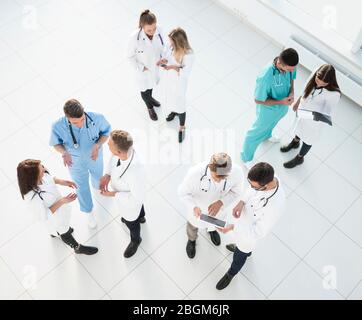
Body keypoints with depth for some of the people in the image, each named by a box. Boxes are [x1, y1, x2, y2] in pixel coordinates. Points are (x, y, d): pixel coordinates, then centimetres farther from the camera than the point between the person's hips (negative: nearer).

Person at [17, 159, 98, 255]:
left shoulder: (42, 176, -28)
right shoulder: (32, 196, -46)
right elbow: (46, 215, -30)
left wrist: (61, 182, -18)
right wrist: (62, 201, -34)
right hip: (55, 217, -5)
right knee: (65, 234, 26)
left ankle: (55, 232, 72)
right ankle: (78, 247, 56)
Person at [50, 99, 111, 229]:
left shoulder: (97, 118, -37)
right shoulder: (58, 126, -36)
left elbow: (106, 131, -15)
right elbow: (56, 143, -14)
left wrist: (97, 146, -34)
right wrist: (64, 153, -37)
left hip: (94, 156, 1)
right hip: (75, 161, -1)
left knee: (97, 176, 33)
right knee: (82, 187, 23)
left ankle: (97, 185, 74)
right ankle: (89, 212, 54)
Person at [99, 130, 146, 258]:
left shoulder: (135, 172, -50)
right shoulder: (123, 148, -32)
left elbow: (137, 198, -32)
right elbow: (114, 157, -5)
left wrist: (113, 194, -25)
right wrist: (107, 174, -15)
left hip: (129, 202, -5)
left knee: (130, 221, 27)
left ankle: (135, 240, 61)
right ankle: (141, 217, 73)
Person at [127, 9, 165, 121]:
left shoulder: (158, 31, -23)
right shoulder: (135, 38, -36)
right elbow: (130, 56, -20)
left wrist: (161, 58, -13)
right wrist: (141, 68, -19)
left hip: (155, 66, 4)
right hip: (143, 70, -4)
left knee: (151, 84, 33)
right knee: (145, 90, 22)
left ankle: (149, 98, 67)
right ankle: (150, 107, 53)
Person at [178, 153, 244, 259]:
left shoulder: (237, 172, -37)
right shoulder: (195, 173, -43)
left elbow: (236, 191, -16)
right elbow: (183, 192, -24)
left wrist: (220, 202, -34)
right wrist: (194, 207, -43)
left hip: (218, 206, 2)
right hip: (198, 207, -2)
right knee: (193, 224, 31)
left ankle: (211, 230, 74)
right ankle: (192, 239, 68)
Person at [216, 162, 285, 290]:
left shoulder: (275, 207, -46)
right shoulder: (267, 177, -28)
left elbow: (258, 232, -31)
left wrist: (232, 227, -34)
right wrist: (241, 202, -21)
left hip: (251, 232, -5)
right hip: (245, 214, 5)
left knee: (239, 255, 27)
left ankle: (231, 273, 60)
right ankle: (244, 248, 73)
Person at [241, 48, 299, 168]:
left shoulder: (290, 65, -25)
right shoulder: (265, 77, -44)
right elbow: (258, 100, -29)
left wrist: (292, 92, -18)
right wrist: (281, 102, -30)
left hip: (283, 107, 6)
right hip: (268, 109, -6)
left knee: (272, 123, 37)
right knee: (257, 133, 19)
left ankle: (267, 135, 72)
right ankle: (246, 158, 45)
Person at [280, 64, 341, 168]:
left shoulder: (334, 94, -37)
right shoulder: (314, 75, -23)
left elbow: (328, 111, -29)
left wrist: (320, 116, -53)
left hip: (314, 121, -5)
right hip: (303, 113, 5)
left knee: (307, 140, 21)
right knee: (300, 128, 34)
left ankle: (299, 158, 50)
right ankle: (295, 142, 67)